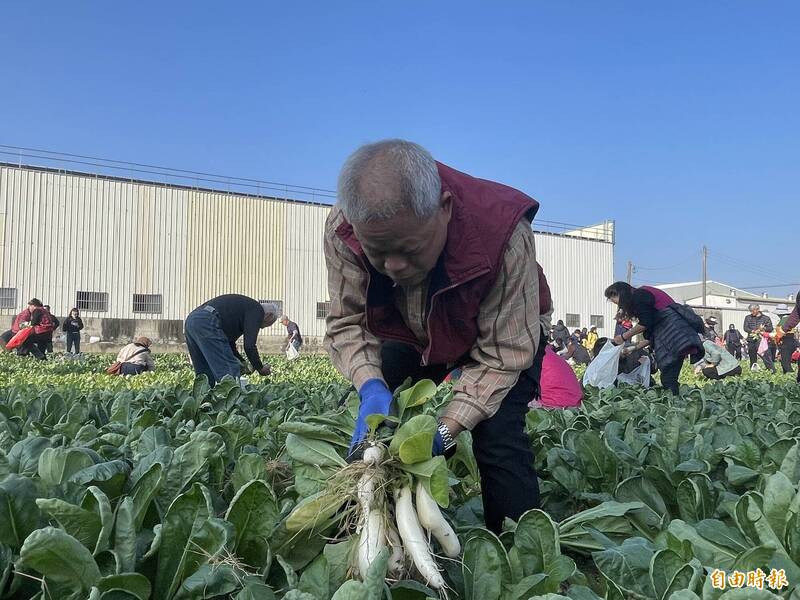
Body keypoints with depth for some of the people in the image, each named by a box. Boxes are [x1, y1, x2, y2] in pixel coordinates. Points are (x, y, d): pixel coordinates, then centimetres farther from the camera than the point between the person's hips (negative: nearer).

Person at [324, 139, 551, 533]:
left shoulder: (504, 232, -41)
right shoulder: (342, 230, -31)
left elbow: (504, 354, -32)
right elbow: (346, 323, -20)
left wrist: (443, 431, -40)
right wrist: (370, 387, -40)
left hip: (501, 332, -2)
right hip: (408, 334, 3)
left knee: (499, 439, -18)